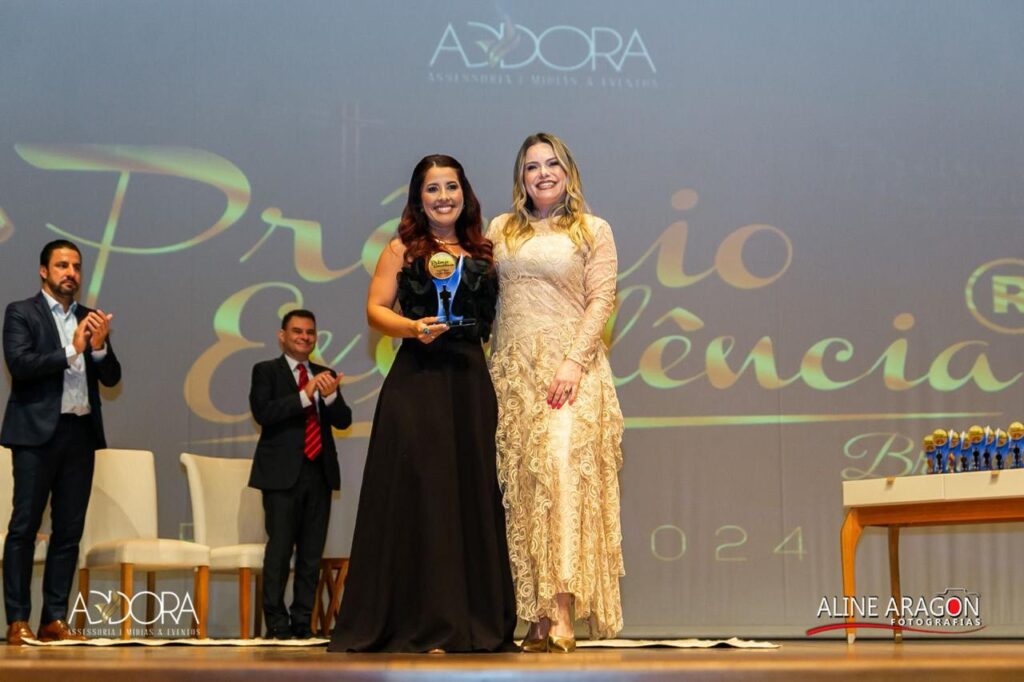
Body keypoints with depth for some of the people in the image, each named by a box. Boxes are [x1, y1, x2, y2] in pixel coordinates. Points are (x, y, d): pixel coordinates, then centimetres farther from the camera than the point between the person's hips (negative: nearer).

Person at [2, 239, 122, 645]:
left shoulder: (90, 320, 15)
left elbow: (111, 378, 10)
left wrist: (100, 347, -8)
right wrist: (71, 350, -18)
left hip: (80, 433, 5)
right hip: (37, 432, -5)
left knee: (70, 530, 4)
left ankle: (54, 619, 8)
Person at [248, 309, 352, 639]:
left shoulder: (325, 375, 17)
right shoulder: (266, 371, 4)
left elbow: (343, 420, 8)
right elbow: (263, 413, -12)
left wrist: (330, 395, -12)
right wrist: (305, 395, -20)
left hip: (319, 472, 4)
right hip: (283, 473, -4)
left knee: (312, 552, 4)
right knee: (280, 547, -7)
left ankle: (303, 621, 10)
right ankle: (276, 621, 0)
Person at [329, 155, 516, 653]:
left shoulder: (482, 253, 15)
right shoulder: (402, 250, 7)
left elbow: (497, 317, 15)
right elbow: (376, 310, 1)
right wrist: (414, 328, -16)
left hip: (471, 382, 3)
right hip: (416, 382, -3)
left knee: (472, 493, 3)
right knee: (418, 494, -5)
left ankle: (477, 621, 9)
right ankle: (418, 622, -1)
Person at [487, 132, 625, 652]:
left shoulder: (593, 230, 8)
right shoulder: (500, 230, 17)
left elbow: (601, 299, -1)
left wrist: (574, 361, -14)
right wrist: (488, 367, 3)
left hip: (569, 367, -3)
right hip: (513, 370, 4)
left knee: (561, 464, -20)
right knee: (520, 482, -1)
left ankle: (562, 612, -22)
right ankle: (536, 615, 0)